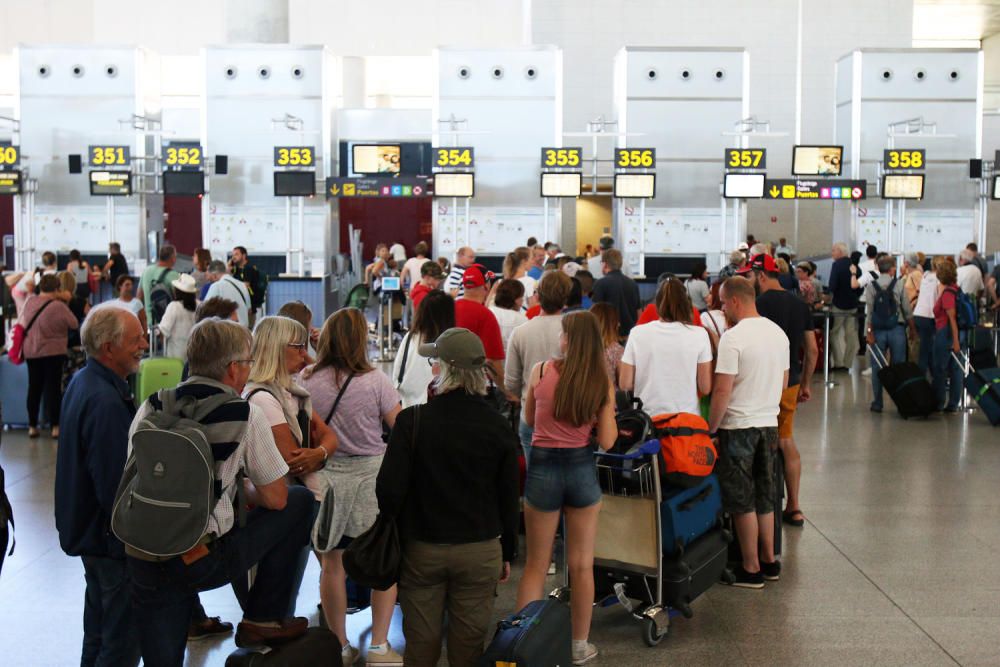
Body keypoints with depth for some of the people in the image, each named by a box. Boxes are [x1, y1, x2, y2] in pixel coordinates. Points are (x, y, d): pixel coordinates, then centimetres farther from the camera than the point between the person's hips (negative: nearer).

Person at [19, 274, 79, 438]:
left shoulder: (30, 301, -2)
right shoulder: (58, 306, -19)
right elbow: (74, 324, -12)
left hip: (30, 352, 5)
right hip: (53, 352, -5)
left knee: (34, 387, 11)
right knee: (53, 388, 1)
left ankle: (32, 426, 14)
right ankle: (55, 426, 2)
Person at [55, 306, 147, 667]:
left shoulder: (83, 381, 6)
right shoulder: (104, 401, -28)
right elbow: (117, 486, -28)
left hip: (86, 526, 11)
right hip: (111, 537, -11)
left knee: (99, 631, 24)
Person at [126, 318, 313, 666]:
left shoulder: (150, 407, 6)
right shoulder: (245, 415, -7)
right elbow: (275, 499, -2)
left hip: (141, 562, 5)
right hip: (203, 563, -5)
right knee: (299, 501, 12)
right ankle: (263, 619, 19)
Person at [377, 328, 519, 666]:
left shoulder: (412, 421, -13)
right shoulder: (498, 426, -5)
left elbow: (389, 490, -14)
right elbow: (508, 498, 1)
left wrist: (391, 536, 6)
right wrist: (507, 553, 14)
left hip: (421, 549, -1)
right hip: (480, 551, 1)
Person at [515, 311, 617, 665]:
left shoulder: (540, 370, -5)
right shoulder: (602, 381, -6)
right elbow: (606, 442, -4)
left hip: (542, 467, 0)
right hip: (581, 468, 0)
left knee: (535, 565, 12)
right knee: (582, 565, 14)